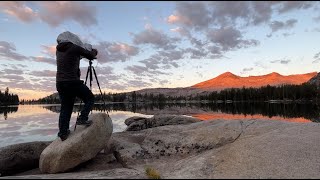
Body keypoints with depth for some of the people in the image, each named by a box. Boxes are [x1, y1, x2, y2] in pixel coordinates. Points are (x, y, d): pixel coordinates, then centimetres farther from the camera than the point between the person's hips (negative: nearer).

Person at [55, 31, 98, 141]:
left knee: (65, 108, 11)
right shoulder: (74, 48, -5)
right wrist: (94, 51, 26)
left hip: (60, 83, 7)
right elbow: (91, 56, 5)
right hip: (72, 82, -7)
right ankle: (82, 119, -3)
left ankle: (63, 132, 10)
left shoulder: (59, 50, 14)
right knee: (90, 98, 10)